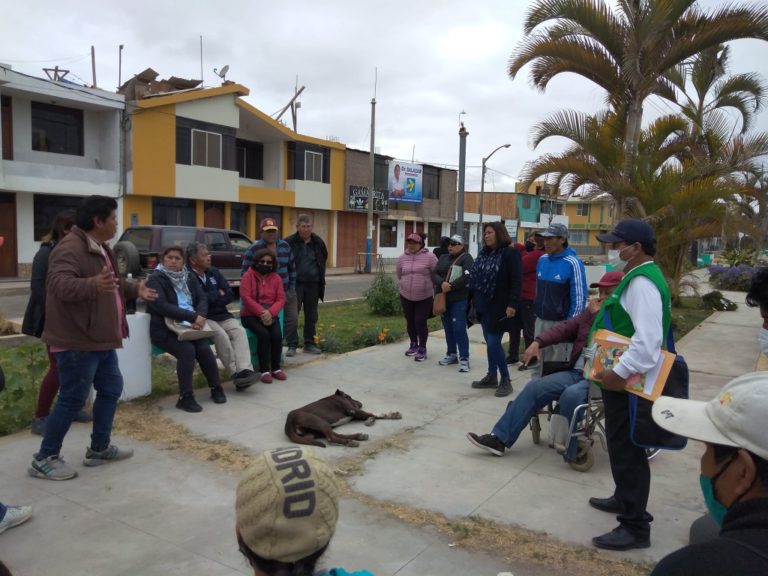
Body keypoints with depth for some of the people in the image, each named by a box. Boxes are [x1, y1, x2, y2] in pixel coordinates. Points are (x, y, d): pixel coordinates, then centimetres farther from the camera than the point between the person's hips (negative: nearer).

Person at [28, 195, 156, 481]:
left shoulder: (100, 248, 14)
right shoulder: (71, 248, -20)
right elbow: (60, 285, -36)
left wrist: (134, 289, 34)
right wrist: (94, 285, -53)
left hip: (101, 338, 11)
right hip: (77, 341, -10)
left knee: (111, 390, 17)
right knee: (73, 399, -3)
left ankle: (99, 449, 30)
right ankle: (44, 458, 13)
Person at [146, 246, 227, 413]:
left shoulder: (189, 277, 14)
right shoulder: (155, 279, -5)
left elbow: (202, 299, 7)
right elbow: (162, 307, -17)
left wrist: (200, 317, -16)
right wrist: (193, 316, -22)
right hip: (165, 329, -4)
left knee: (204, 349, -22)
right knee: (187, 350, -29)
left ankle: (216, 388, -2)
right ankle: (185, 397, -20)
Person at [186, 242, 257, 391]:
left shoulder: (214, 272, 13)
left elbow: (230, 295, 9)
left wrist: (211, 299, -8)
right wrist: (218, 295, -6)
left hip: (222, 315, 6)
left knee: (239, 331, -22)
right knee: (221, 335, -31)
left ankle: (245, 370, -35)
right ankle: (236, 373, -25)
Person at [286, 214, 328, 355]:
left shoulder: (318, 242, 5)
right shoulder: (289, 242, -7)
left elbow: (324, 258, 21)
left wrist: (320, 275, 15)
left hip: (313, 284, 4)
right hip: (295, 284, -4)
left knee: (311, 315, 11)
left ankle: (310, 343, 21)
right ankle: (292, 345, 4)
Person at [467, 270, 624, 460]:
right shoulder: (591, 311, 16)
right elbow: (566, 327, 9)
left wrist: (597, 316, -13)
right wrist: (538, 342, -4)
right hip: (578, 372, 7)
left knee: (571, 395, -34)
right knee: (535, 387, -5)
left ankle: (579, 449, -12)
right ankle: (499, 438, -4)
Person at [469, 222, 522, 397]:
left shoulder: (510, 253, -9)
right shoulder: (483, 254, 13)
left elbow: (516, 281, -14)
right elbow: (475, 278, 17)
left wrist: (512, 305, -20)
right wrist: (474, 301, 12)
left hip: (499, 307, -7)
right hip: (484, 306, 7)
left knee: (493, 343, -8)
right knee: (489, 342, 13)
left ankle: (505, 380, 5)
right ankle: (492, 376, 25)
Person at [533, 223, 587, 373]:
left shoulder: (573, 264, -13)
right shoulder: (542, 260, 7)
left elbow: (579, 298, -12)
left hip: (560, 323, -6)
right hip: (540, 321, 6)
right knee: (538, 362, 13)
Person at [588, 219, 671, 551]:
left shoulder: (642, 282, -22)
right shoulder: (637, 277, 13)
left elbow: (648, 340, -32)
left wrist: (618, 373, -27)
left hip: (628, 381, -11)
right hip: (623, 377, 11)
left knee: (626, 450, -2)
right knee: (622, 446, 23)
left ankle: (635, 526, 9)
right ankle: (625, 499, 40)